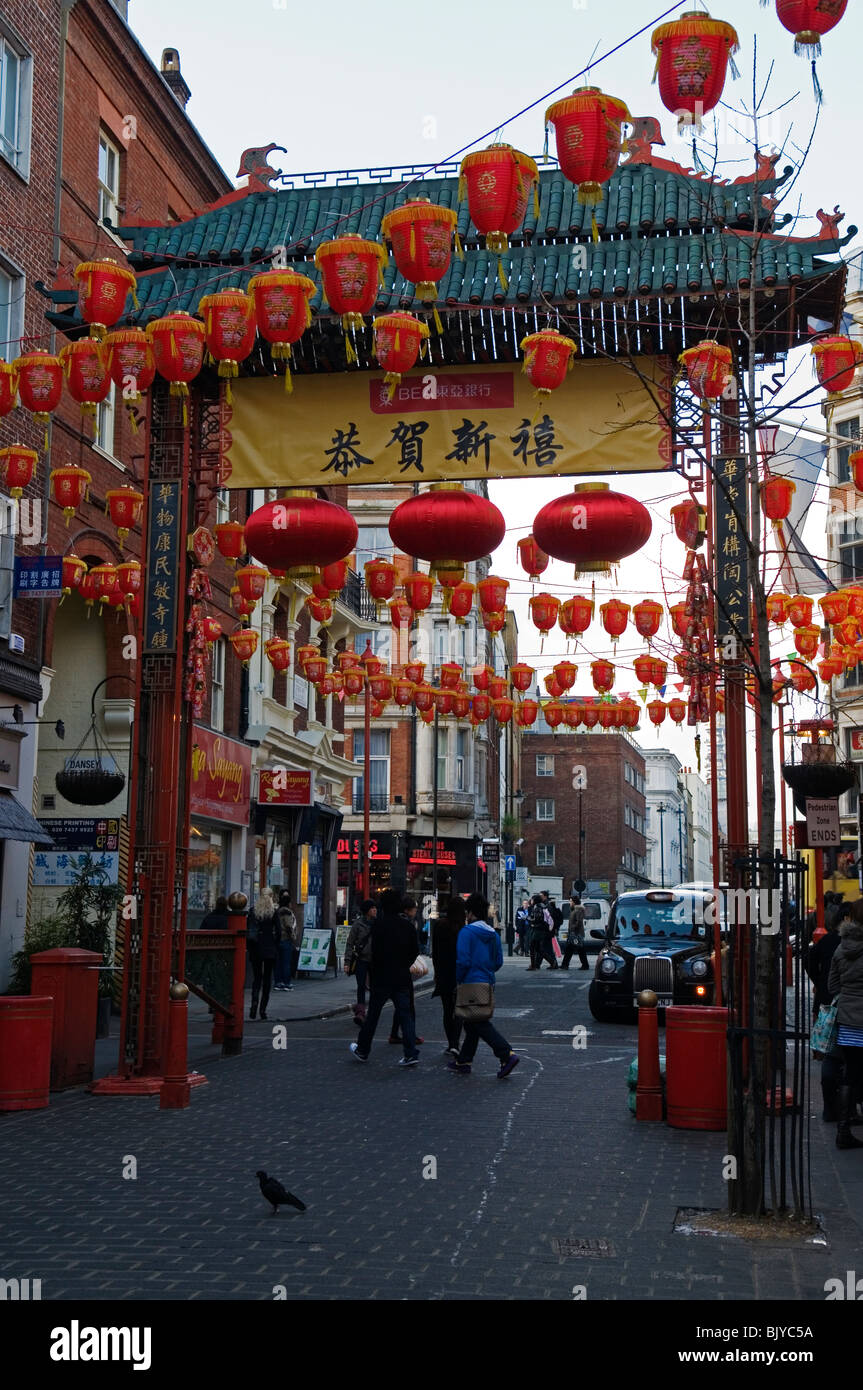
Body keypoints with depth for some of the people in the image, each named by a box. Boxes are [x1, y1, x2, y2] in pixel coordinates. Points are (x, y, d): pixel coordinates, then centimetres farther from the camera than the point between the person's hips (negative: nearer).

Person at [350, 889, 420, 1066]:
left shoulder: (379, 923, -11)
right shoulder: (408, 925, 3)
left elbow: (375, 951, -14)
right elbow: (414, 951, 6)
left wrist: (373, 972, -3)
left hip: (382, 978, -3)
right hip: (402, 978, 4)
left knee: (372, 1015, 9)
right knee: (405, 1015, 5)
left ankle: (362, 1050, 23)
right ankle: (411, 1053, -3)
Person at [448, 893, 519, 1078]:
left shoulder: (467, 932, -12)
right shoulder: (493, 934, 10)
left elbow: (463, 960, -18)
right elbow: (499, 961, 12)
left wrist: (458, 980, -5)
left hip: (472, 984, -8)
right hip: (488, 983, 8)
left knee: (480, 1024, -7)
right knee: (472, 1023, 17)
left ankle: (507, 1055, -19)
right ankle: (463, 1061, 24)